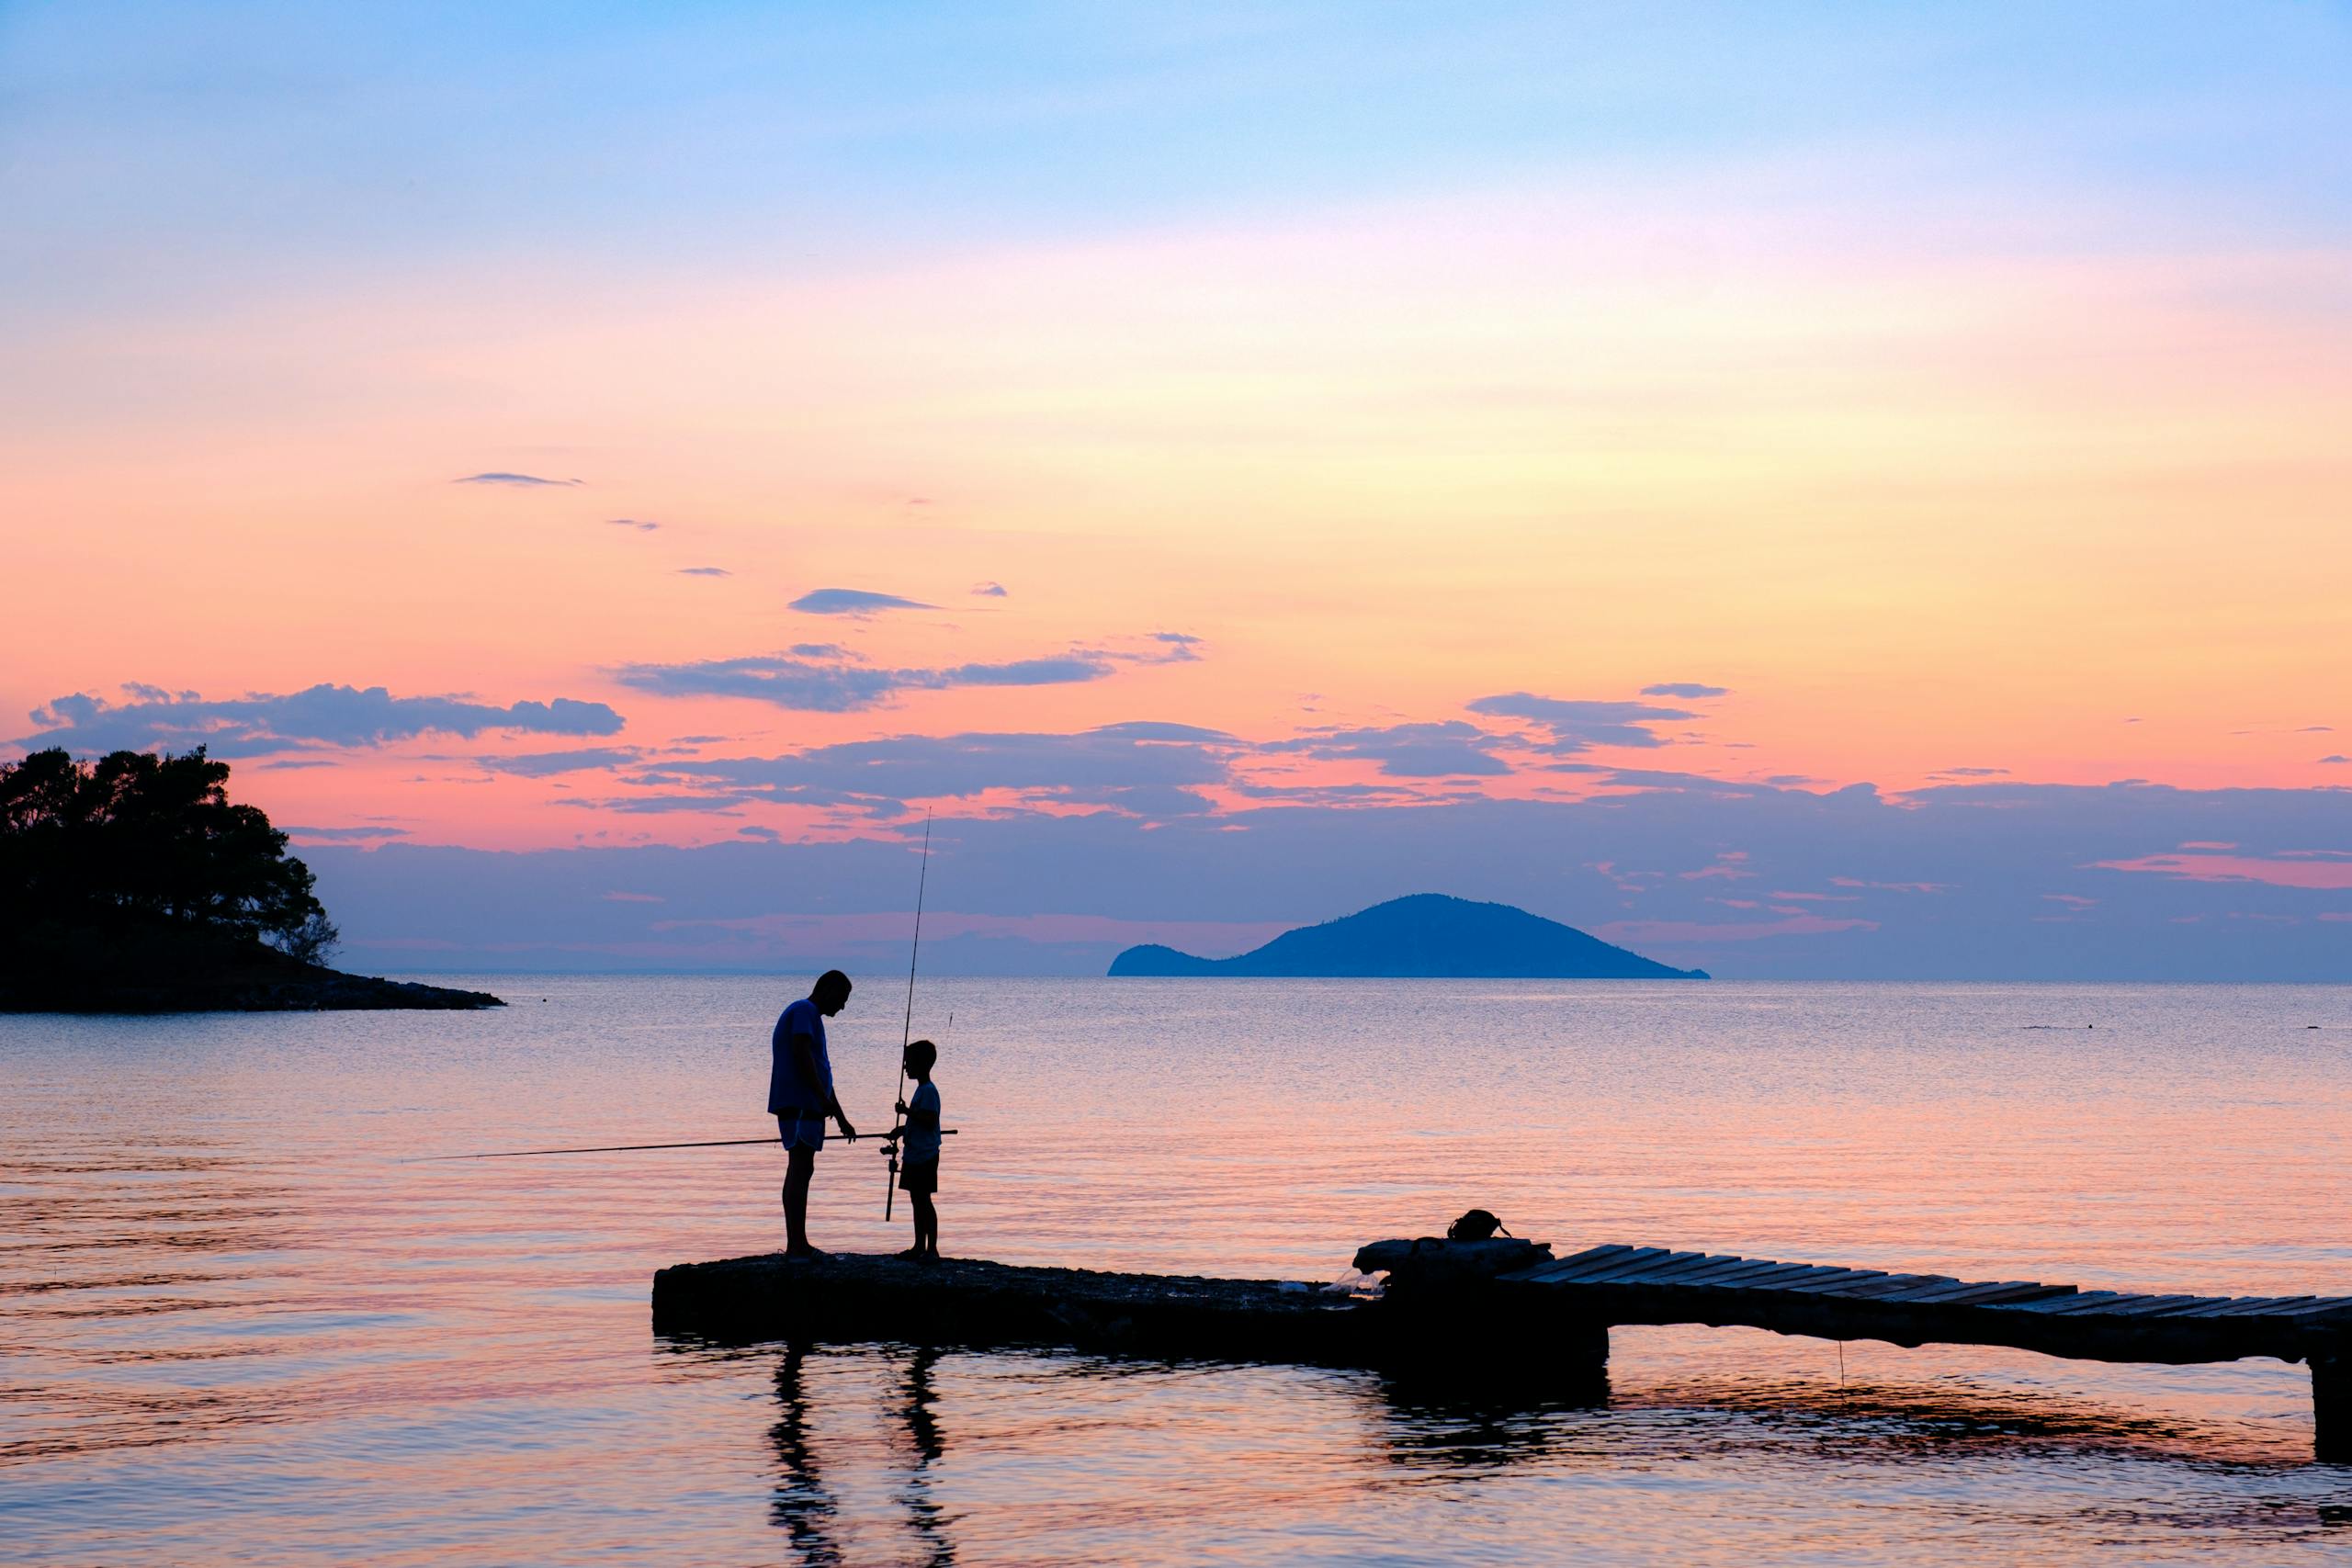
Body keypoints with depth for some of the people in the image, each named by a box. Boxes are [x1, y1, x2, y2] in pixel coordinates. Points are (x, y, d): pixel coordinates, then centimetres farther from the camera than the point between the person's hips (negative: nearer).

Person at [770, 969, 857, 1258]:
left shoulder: (811, 1016, 24)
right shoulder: (804, 1011, -7)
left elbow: (821, 1071, 29)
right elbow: (801, 1053, -21)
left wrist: (842, 1120, 30)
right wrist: (823, 1098, -23)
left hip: (807, 1106, 10)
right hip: (798, 1104, -10)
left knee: (801, 1171, 10)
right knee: (800, 1171, -13)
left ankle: (799, 1245, 13)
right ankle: (795, 1245, -17)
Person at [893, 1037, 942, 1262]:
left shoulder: (928, 1091, -15)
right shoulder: (922, 1089, 16)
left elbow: (929, 1121, -24)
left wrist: (907, 1111, -20)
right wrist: (901, 1131, 24)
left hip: (925, 1156, -10)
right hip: (914, 1155, 10)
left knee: (923, 1200, -9)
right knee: (917, 1200, 13)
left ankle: (932, 1249, -8)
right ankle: (919, 1247, 19)